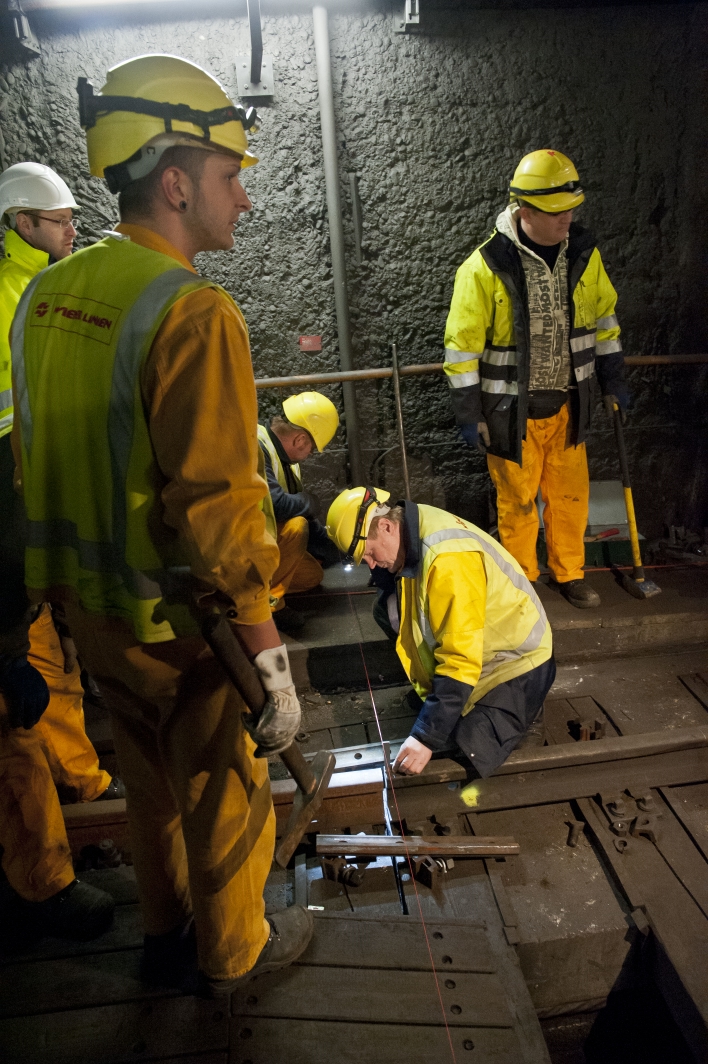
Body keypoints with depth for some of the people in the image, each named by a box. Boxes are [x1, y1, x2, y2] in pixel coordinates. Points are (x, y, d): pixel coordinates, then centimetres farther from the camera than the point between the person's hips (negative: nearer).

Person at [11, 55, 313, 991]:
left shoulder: (48, 291, 3)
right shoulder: (193, 311, -22)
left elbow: (39, 456, 9)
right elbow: (217, 509, -27)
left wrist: (69, 584, 19)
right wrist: (269, 659, -20)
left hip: (89, 605, 8)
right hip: (180, 624, -7)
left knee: (151, 784, 27)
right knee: (222, 798, 18)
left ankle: (167, 935, 51)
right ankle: (231, 950, 44)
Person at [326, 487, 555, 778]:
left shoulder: (446, 559, -34)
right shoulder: (413, 528, -8)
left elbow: (461, 661, -34)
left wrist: (426, 738, -32)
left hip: (515, 660, -8)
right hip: (466, 645, 8)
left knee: (469, 752, -19)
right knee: (387, 608, -6)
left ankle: (522, 703, 8)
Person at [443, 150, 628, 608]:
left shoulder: (583, 252, -2)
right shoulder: (487, 265, -17)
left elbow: (604, 317, 12)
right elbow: (463, 345, -13)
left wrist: (614, 379, 14)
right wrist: (468, 413, -12)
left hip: (568, 404, 4)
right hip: (512, 410, -4)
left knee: (571, 495, 14)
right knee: (518, 501, 10)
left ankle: (569, 574, 36)